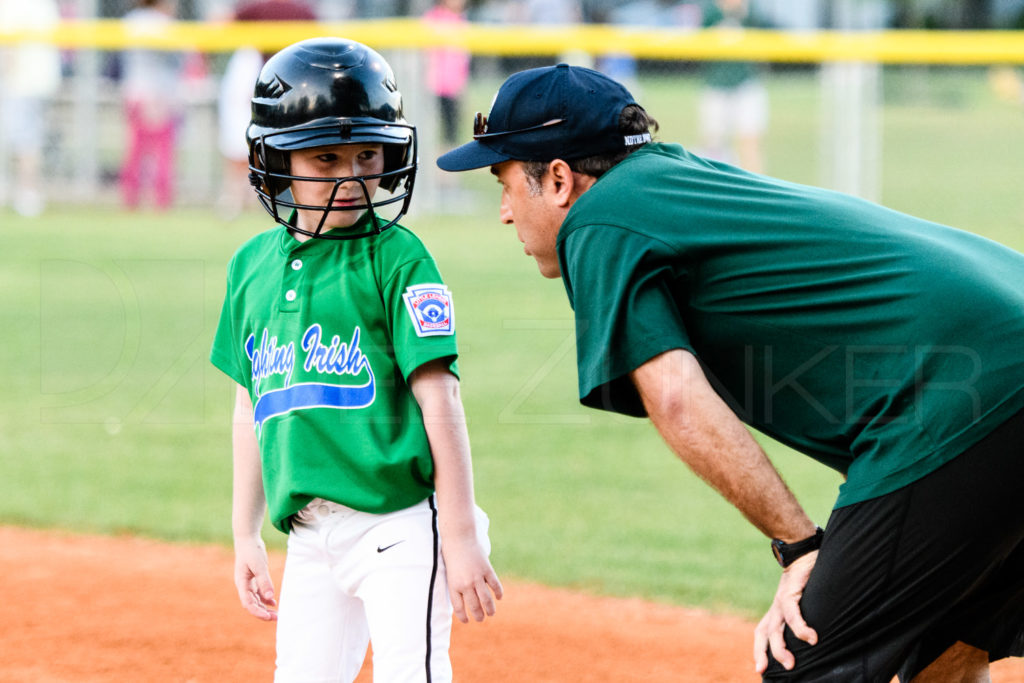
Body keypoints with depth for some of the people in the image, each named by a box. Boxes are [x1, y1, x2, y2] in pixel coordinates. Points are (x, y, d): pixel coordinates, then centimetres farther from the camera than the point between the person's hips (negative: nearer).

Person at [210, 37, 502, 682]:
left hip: (399, 526, -6)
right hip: (310, 536, 6)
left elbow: (439, 399, -10)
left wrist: (462, 537, -13)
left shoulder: (397, 258, -6)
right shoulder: (253, 265, 11)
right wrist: (246, 535, 19)